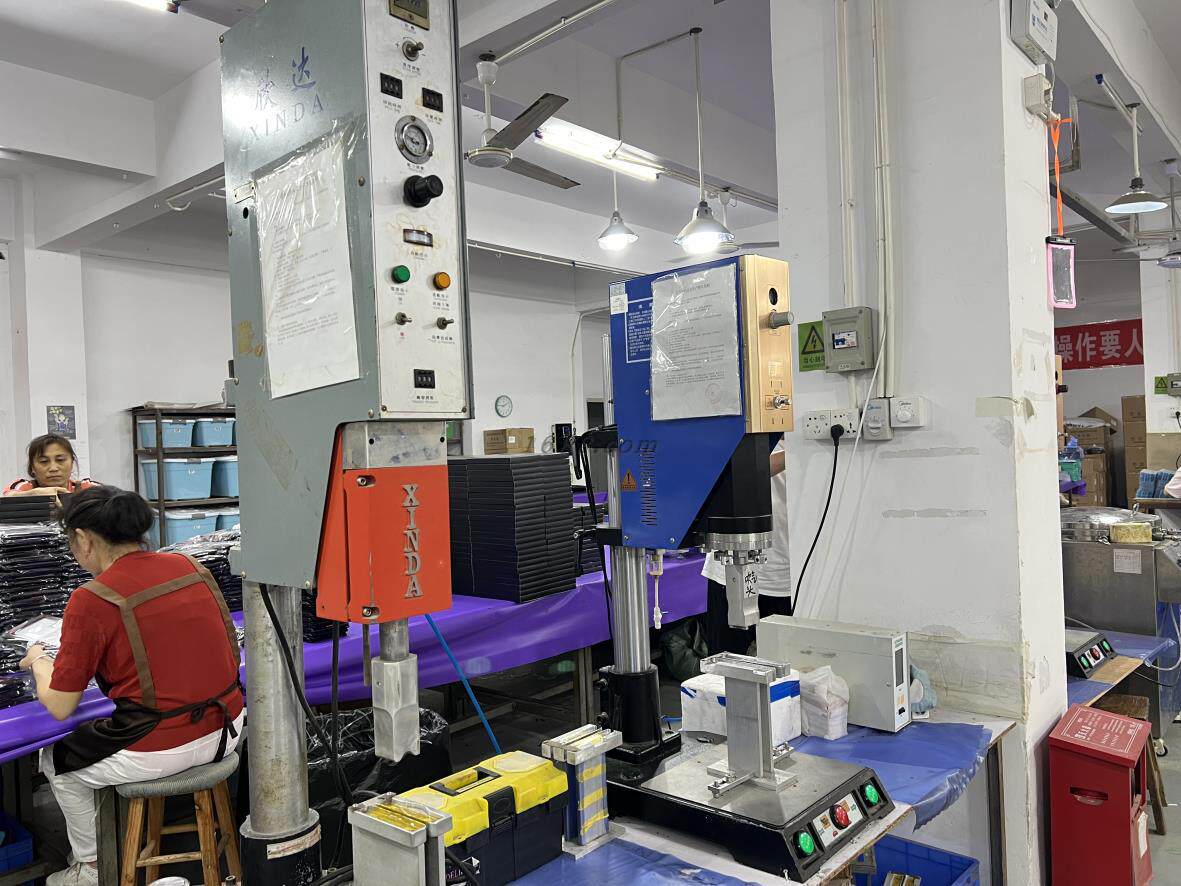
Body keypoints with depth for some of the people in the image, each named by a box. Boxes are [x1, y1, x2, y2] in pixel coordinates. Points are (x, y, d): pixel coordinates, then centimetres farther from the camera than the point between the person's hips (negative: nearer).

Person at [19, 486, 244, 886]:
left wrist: (38, 660, 13)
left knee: (56, 761, 25)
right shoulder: (190, 566, 1)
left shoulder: (91, 601, -15)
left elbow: (59, 707, -6)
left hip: (160, 752, -6)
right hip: (226, 730, 6)